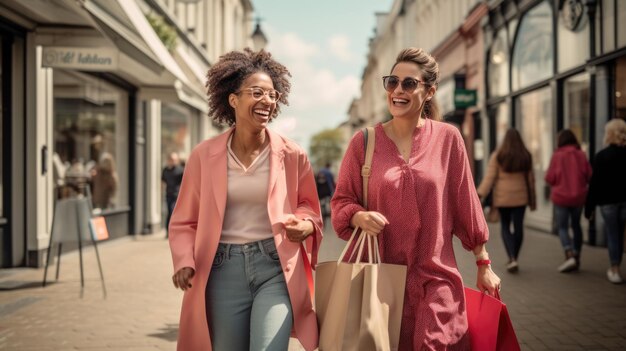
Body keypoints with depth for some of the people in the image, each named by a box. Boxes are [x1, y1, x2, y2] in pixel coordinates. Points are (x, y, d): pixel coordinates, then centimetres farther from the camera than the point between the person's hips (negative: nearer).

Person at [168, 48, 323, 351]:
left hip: (276, 268, -1)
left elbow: (309, 207, 13)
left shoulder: (292, 155, 1)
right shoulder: (203, 155, 1)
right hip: (224, 269, 2)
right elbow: (184, 220, 6)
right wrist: (184, 262, -11)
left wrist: (305, 225, -10)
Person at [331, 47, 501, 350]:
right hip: (381, 279, 1)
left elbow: (465, 203, 6)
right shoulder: (364, 141, 2)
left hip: (436, 279, 0)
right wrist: (359, 216, -16)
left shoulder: (447, 138, 2)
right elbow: (341, 201, 6)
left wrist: (483, 264, 9)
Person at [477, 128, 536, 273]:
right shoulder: (526, 156, 2)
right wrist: (532, 200, 14)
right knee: (518, 227, 8)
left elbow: (489, 177, -10)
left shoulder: (497, 155, -5)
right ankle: (513, 259, 16)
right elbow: (530, 179, 6)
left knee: (505, 227, 10)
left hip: (502, 197, -1)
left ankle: (512, 258, -7)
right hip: (520, 197, 1)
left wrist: (480, 195, -10)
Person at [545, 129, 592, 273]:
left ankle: (570, 255, -16)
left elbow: (549, 178, -9)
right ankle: (577, 257, 21)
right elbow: (589, 176, 1)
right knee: (576, 225, 18)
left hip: (561, 197, -3)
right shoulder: (581, 155, -2)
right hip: (578, 197, 3)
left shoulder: (557, 156, -10)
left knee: (562, 227, 3)